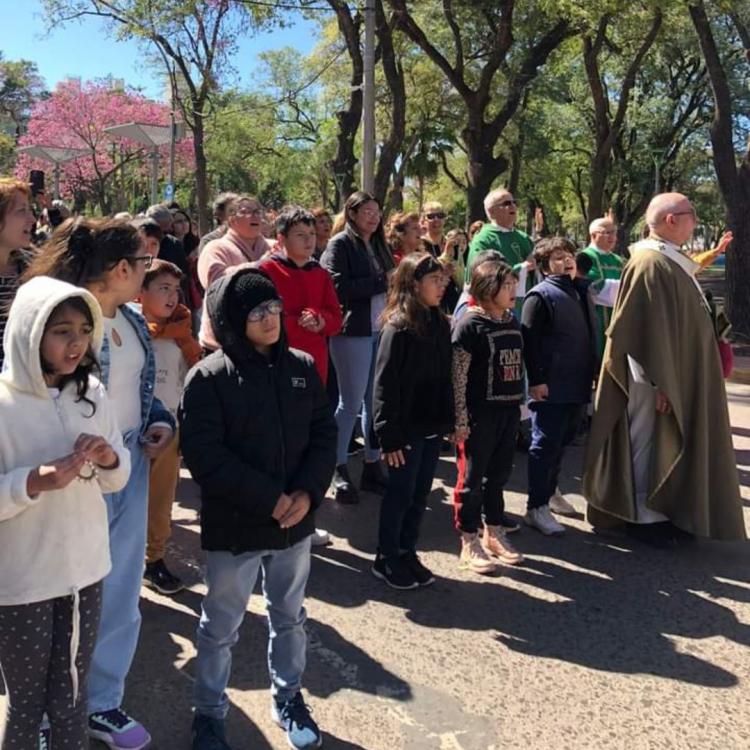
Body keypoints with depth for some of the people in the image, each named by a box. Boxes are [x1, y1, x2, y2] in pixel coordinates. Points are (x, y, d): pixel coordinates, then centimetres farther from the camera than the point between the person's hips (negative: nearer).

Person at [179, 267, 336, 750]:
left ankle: (289, 698, 42)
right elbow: (204, 455, -18)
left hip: (295, 522, 4)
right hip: (234, 527, -4)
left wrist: (307, 493, -13)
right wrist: (269, 498, -20)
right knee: (221, 628, 13)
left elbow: (324, 433, 2)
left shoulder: (302, 367, 0)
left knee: (290, 617, 21)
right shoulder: (208, 377, -13)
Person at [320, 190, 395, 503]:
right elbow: (338, 287, -16)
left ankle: (372, 465, 20)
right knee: (351, 402, -1)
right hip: (353, 332, -7)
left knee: (376, 401, 10)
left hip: (381, 331, 7)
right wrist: (381, 282, -14)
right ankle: (338, 470, 11)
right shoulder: (340, 244, -4)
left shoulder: (378, 245, 18)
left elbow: (390, 281, 21)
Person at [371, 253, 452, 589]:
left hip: (433, 426, 7)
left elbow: (446, 377, 12)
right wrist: (389, 435, -19)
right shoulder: (398, 327, -15)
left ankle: (407, 552, 29)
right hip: (407, 428, -7)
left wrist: (451, 421, 10)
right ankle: (386, 559, 20)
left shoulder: (441, 324, 7)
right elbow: (385, 384, -17)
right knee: (400, 494, 4)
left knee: (420, 494, 15)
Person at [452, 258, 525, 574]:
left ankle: (493, 533, 31)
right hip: (479, 414, -7)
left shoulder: (513, 322, 9)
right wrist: (460, 419, -17)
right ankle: (469, 543, 15)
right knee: (472, 477, 4)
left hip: (508, 411, 7)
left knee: (499, 474, 17)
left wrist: (520, 405, 15)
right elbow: (458, 375, -15)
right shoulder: (469, 324, -13)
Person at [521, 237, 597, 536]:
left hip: (578, 385, 8)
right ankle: (536, 508, 4)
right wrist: (536, 380, -18)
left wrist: (591, 374, 20)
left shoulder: (582, 293, 14)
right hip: (550, 387, -7)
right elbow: (529, 340, -15)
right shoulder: (540, 295, -9)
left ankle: (549, 490, 35)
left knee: (562, 442, 18)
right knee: (545, 444, -3)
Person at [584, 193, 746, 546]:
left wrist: (668, 378, 18)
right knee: (649, 443, 2)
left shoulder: (671, 261, 11)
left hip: (679, 373, 10)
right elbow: (650, 329, -23)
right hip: (659, 377, -10)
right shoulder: (651, 264, -19)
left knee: (666, 444, 16)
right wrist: (660, 383, -23)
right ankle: (644, 517, 15)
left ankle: (661, 511, 27)